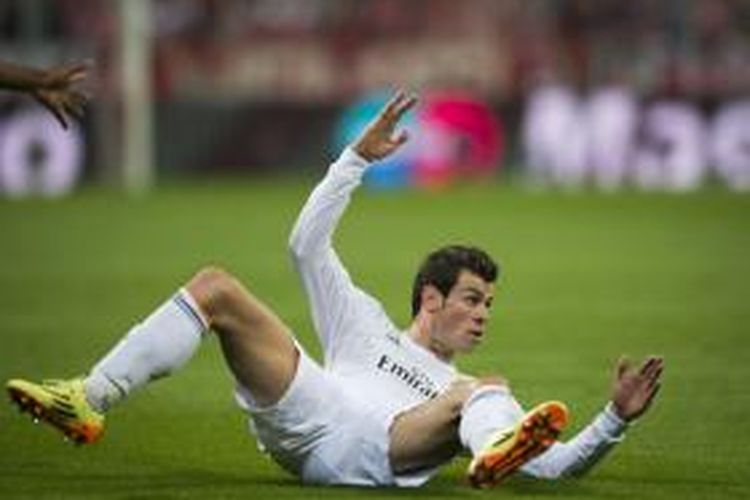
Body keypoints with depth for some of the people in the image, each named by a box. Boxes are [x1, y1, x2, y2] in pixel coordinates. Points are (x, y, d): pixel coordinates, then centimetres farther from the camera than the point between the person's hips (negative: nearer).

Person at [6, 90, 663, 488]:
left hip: (379, 459, -1)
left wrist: (616, 418, 10)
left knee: (488, 393, -26)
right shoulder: (365, 325, 37)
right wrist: (359, 159, 25)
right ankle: (90, 399, -26)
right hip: (306, 417, 1)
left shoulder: (469, 395, 34)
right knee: (215, 287, -11)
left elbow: (561, 465, 25)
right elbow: (308, 244, 30)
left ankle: (493, 450, -65)